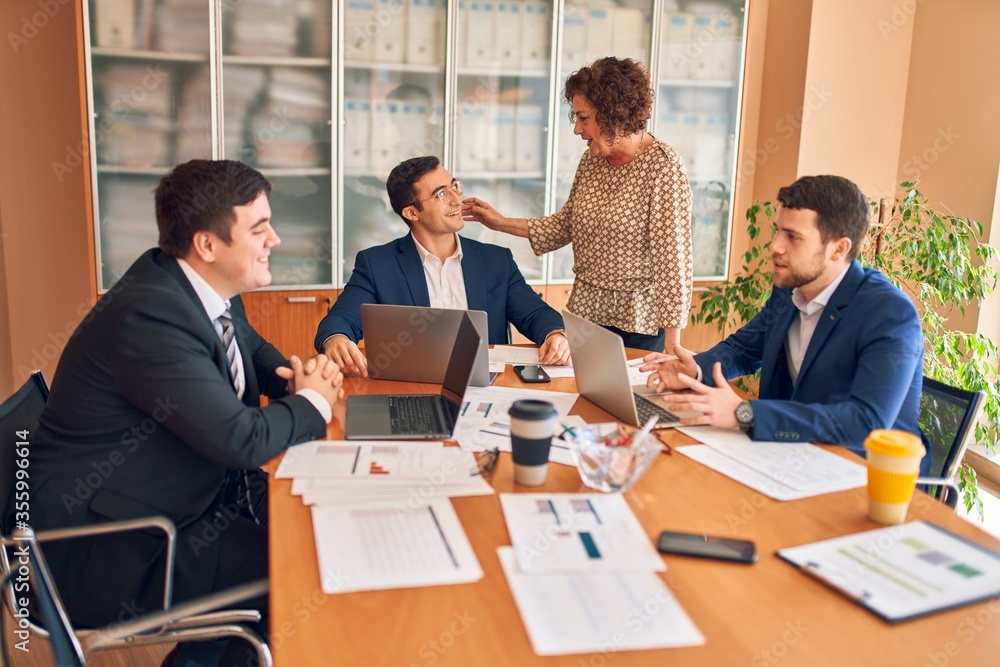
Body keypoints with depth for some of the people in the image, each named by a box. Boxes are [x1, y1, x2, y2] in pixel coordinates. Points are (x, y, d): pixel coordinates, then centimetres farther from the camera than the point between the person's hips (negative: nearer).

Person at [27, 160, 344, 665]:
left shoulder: (210, 288, 0)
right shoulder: (150, 316, -28)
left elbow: (253, 349, 20)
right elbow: (242, 440, -31)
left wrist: (298, 373, -2)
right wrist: (312, 402, -12)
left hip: (192, 488, 9)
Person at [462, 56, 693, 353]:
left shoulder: (663, 166, -16)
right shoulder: (591, 161, 4)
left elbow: (673, 259, -17)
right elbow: (565, 224, 15)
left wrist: (672, 346, -18)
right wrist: (501, 223, 8)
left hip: (639, 326, -6)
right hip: (583, 312, 6)